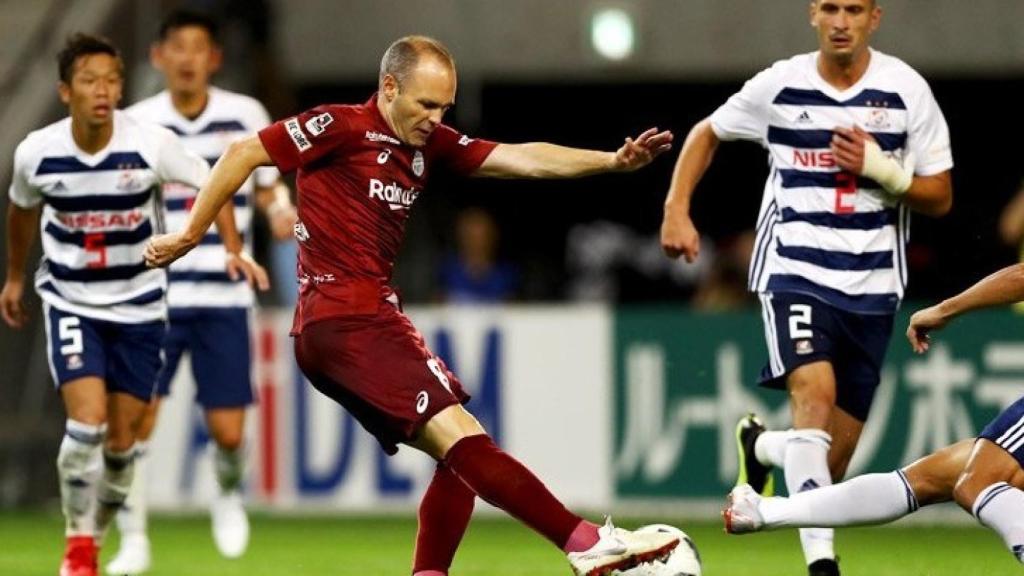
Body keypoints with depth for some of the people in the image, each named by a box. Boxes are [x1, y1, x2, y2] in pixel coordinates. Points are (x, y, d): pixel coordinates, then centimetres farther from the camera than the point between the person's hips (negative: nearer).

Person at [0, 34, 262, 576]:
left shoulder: (150, 144, -18)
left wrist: (234, 249, -17)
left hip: (137, 306, 1)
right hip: (70, 302, -1)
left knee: (121, 440, 5)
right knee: (87, 421, -19)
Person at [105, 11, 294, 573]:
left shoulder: (246, 116, 1)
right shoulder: (136, 125, -2)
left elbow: (267, 183, 14)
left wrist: (280, 210, -7)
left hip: (224, 299, 1)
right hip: (153, 296, -1)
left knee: (227, 430, 0)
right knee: (137, 415, -12)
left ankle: (228, 494, 35)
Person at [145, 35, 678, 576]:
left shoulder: (429, 144, 15)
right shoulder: (342, 127, -6)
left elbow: (520, 157, 8)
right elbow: (243, 154, -3)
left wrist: (612, 161, -3)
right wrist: (190, 234, 1)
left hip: (370, 318, 10)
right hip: (343, 318, -10)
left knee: (462, 458, 4)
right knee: (458, 434, -16)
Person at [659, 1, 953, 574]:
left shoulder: (906, 90, -2)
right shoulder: (780, 86, -1)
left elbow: (939, 197, 3)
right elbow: (706, 134, 17)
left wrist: (879, 168, -14)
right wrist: (677, 212, 6)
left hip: (872, 285, 2)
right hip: (795, 272, -2)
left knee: (832, 461, 5)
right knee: (814, 389, -30)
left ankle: (762, 444, 42)